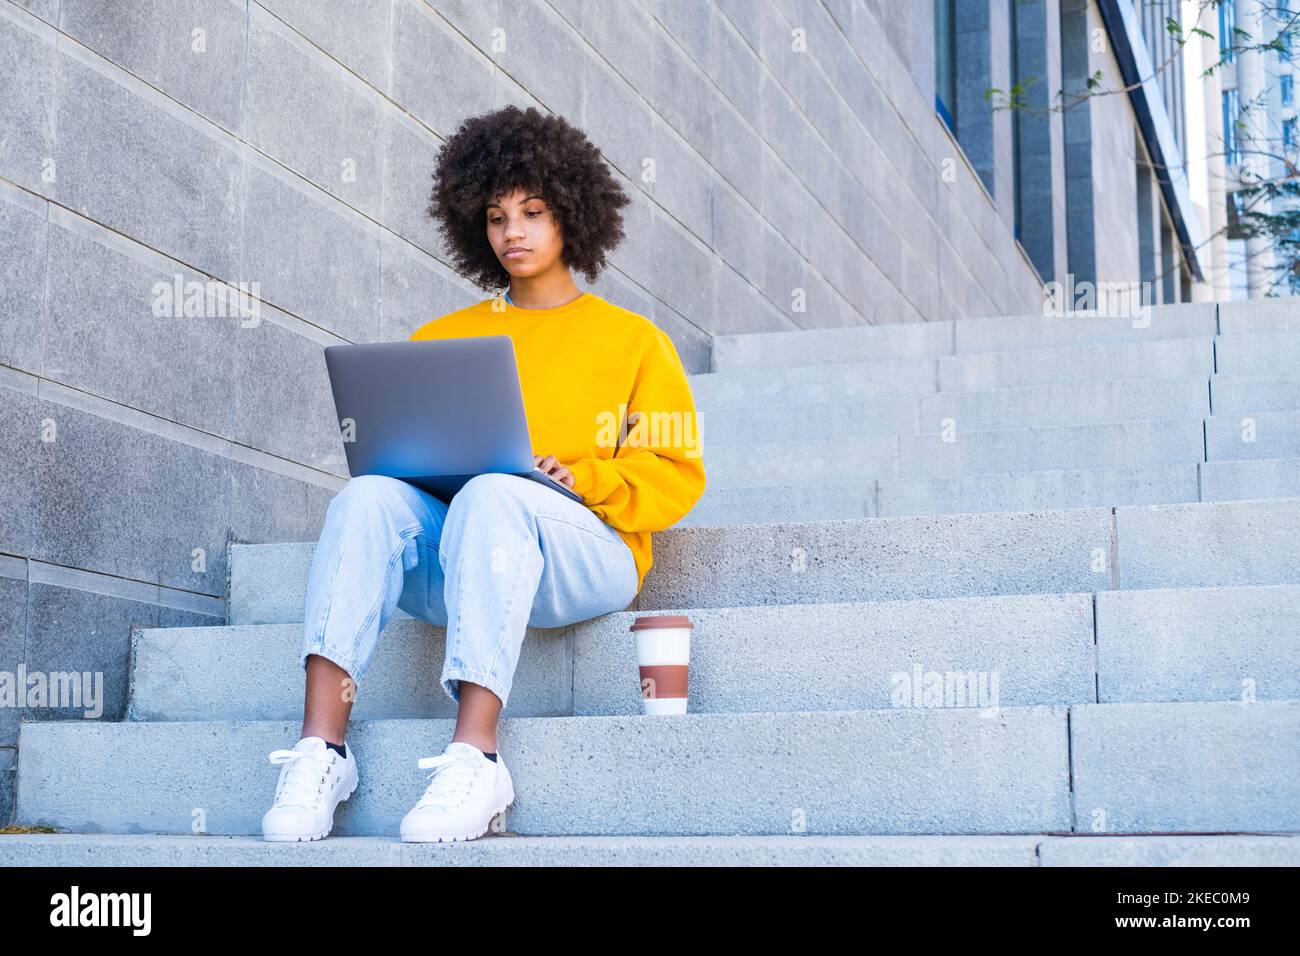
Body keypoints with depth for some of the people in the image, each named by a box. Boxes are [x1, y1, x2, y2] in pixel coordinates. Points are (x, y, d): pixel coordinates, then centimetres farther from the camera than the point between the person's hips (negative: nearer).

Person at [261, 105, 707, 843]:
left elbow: (677, 476, 6)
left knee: (493, 497, -37)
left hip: (586, 549, -3)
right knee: (368, 497, -29)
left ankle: (474, 755, -47)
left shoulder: (632, 340, 15)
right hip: (450, 563, 3)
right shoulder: (441, 339, 25)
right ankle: (321, 746, -40)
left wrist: (577, 479, -10)